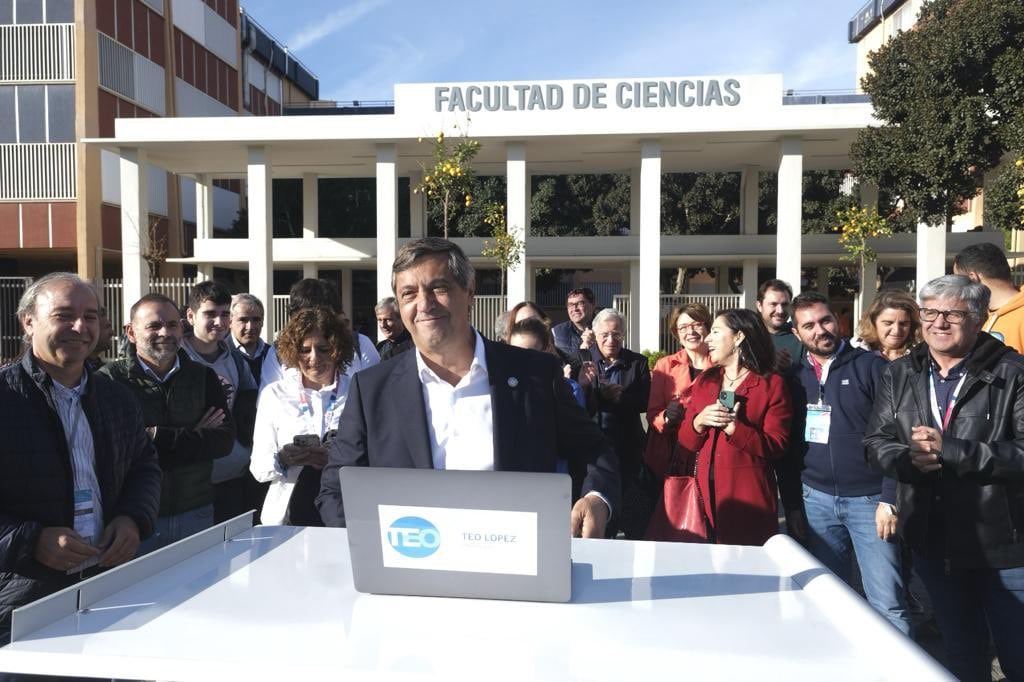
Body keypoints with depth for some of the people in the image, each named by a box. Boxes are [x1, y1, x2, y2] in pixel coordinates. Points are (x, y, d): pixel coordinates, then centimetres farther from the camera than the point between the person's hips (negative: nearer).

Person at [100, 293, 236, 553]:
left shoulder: (203, 377, 5)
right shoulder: (111, 378, -6)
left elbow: (225, 441, -6)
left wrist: (158, 437, -16)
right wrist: (192, 437, -15)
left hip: (196, 513, 3)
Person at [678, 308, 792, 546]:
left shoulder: (772, 385, -1)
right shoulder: (704, 381, 13)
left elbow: (776, 446, -9)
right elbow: (685, 440, 9)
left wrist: (734, 428, -20)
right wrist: (699, 421, -11)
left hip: (749, 496, -4)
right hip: (706, 492, 4)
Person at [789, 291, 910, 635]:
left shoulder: (870, 366, -3)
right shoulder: (796, 376, 8)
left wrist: (890, 500, -11)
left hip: (869, 500, -3)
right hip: (816, 500, 4)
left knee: (887, 602, -3)